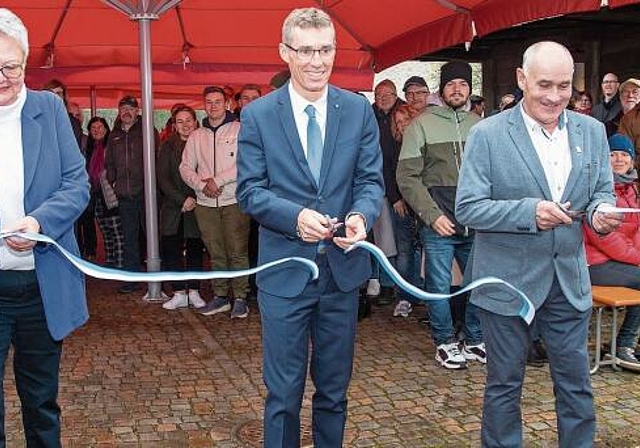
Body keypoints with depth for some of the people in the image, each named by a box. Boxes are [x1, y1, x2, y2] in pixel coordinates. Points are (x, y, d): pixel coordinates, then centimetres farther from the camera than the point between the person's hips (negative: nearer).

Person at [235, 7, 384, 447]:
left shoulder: (359, 110, 2)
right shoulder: (258, 115, -3)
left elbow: (371, 179, 2)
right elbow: (250, 189, -5)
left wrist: (361, 215, -20)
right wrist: (295, 216, -23)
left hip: (343, 267, 2)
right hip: (285, 270, -2)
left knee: (334, 387, 17)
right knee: (283, 390, 8)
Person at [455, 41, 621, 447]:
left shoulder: (592, 131, 4)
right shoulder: (488, 135, -9)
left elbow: (601, 193, 7)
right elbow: (467, 208, -12)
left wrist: (601, 212, -17)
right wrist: (529, 212, -25)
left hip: (569, 281, 4)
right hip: (508, 281, -3)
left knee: (576, 384, 13)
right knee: (505, 384, 11)